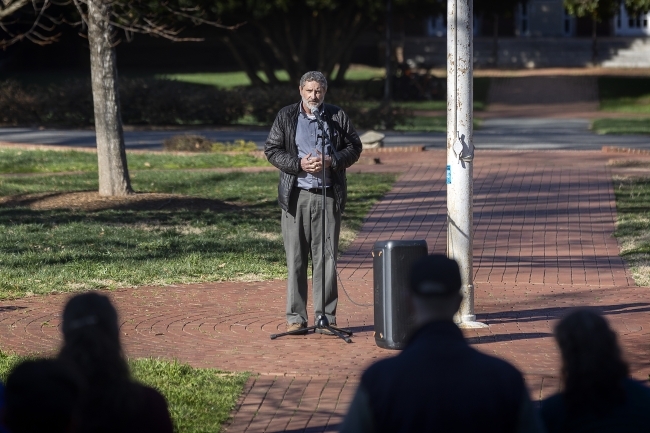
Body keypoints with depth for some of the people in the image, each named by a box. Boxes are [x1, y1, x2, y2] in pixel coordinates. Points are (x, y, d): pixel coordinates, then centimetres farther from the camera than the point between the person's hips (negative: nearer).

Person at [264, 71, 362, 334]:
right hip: (296, 196, 0)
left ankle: (326, 316, 7)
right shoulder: (286, 117, 5)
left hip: (328, 195, 0)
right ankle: (295, 317, 8)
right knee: (295, 258, 2)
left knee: (326, 257, 1)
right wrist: (299, 164, -10)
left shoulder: (338, 117, 6)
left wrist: (332, 161, -10)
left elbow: (354, 147, 8)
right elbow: (272, 150, 4)